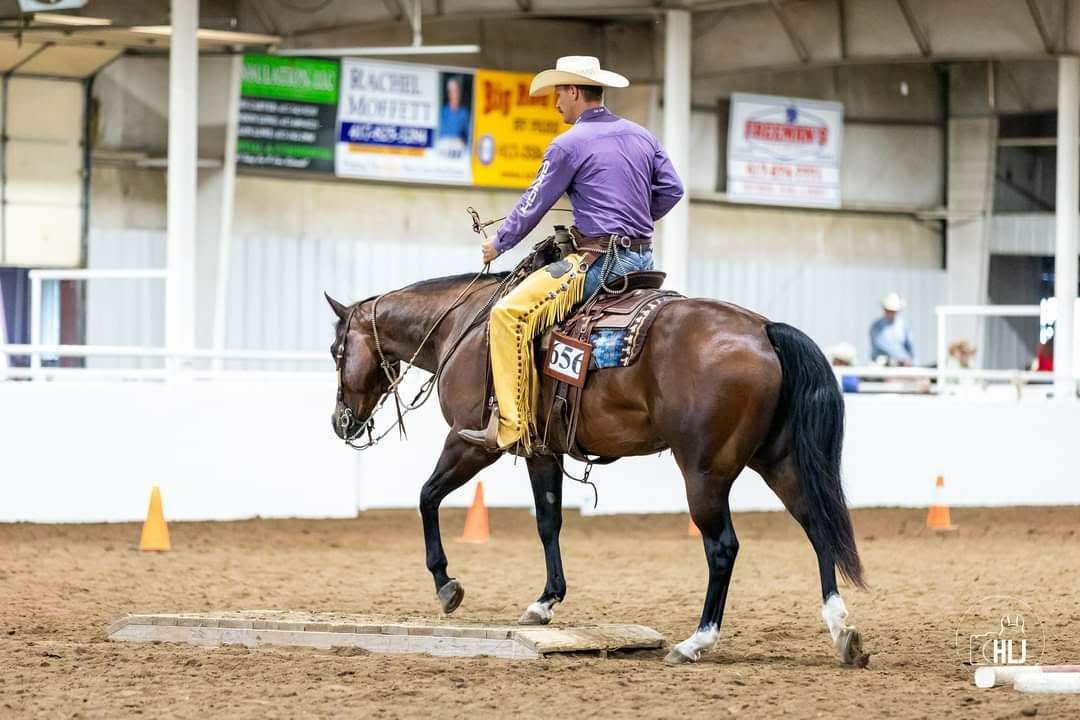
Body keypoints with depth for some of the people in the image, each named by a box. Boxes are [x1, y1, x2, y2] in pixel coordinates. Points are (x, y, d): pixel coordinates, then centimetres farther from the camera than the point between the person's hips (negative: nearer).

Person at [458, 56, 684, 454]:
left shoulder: (569, 144, -7)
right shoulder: (642, 136, 13)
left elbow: (532, 206, -1)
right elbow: (671, 190, 17)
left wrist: (499, 244, 14)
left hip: (598, 260, -8)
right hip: (643, 258, 8)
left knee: (509, 315, -13)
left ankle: (510, 426, -19)